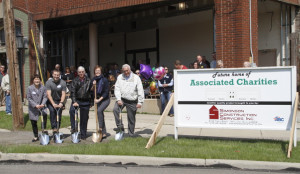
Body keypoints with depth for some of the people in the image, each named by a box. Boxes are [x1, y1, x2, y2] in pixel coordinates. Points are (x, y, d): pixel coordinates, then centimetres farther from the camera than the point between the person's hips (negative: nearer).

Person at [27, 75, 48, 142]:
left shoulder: (43, 87, -3)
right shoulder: (30, 88, -7)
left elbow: (45, 97, -2)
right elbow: (29, 98, -7)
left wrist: (43, 104, -20)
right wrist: (35, 105, -17)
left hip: (41, 106, 0)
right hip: (33, 108, 0)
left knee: (45, 115, -28)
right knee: (34, 123, 8)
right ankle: (36, 137, 24)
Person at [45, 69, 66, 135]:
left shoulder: (63, 83, -4)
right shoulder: (48, 82, -8)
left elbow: (63, 94, -9)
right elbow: (48, 94, -16)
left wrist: (61, 103, -26)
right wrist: (53, 104, -28)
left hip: (59, 101, 2)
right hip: (51, 101, -2)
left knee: (59, 113, -13)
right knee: (52, 110, -27)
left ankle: (57, 128, 1)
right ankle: (54, 128, -30)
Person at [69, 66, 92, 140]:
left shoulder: (88, 80, 4)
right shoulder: (75, 81, -1)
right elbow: (73, 92, -7)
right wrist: (74, 101, -17)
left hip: (86, 101, 1)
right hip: (77, 100, -1)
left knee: (84, 119, 5)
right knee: (72, 110, -31)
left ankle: (83, 135, 17)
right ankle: (73, 128, -20)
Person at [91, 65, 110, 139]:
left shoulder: (104, 80, -11)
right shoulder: (93, 80, 3)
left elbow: (106, 92, -13)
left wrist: (99, 99, -18)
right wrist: (93, 85, -15)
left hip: (105, 99, -5)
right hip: (97, 99, 5)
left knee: (99, 110, -28)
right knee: (101, 115, 7)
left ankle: (100, 127, -17)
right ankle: (103, 133, 13)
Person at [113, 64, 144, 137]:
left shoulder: (136, 78, -1)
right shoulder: (120, 77, 7)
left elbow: (140, 90, -2)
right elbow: (117, 89, 3)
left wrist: (140, 102, -8)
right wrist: (118, 99, -11)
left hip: (132, 101, -2)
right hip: (122, 99, 2)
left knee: (131, 118, 3)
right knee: (115, 109, -25)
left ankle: (131, 133, 17)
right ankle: (120, 126, -15)